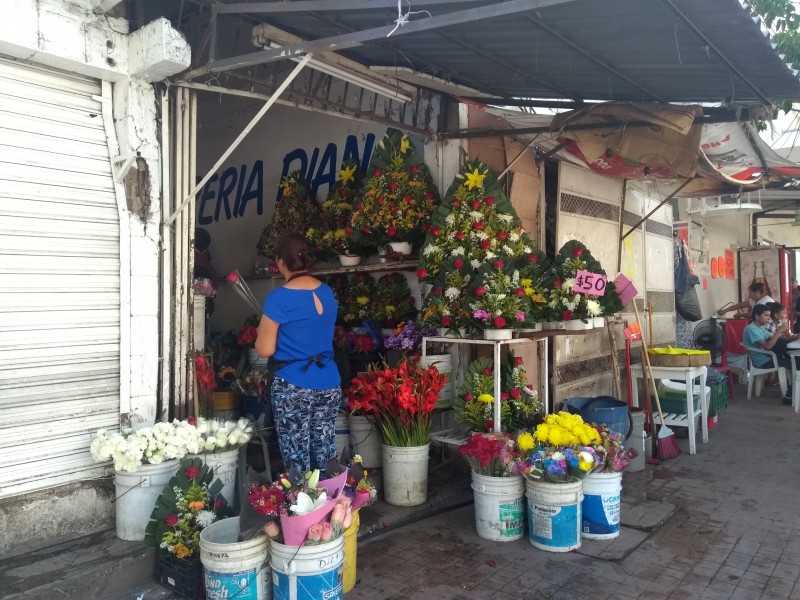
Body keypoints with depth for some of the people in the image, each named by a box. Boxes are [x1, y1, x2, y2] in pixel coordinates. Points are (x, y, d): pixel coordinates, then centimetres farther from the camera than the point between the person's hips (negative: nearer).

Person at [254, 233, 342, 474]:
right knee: (325, 458, 11)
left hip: (293, 387, -6)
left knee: (297, 461, 4)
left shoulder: (279, 299, -12)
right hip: (329, 384, 6)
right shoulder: (327, 293, 7)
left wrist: (262, 330, 9)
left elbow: (265, 350, -10)